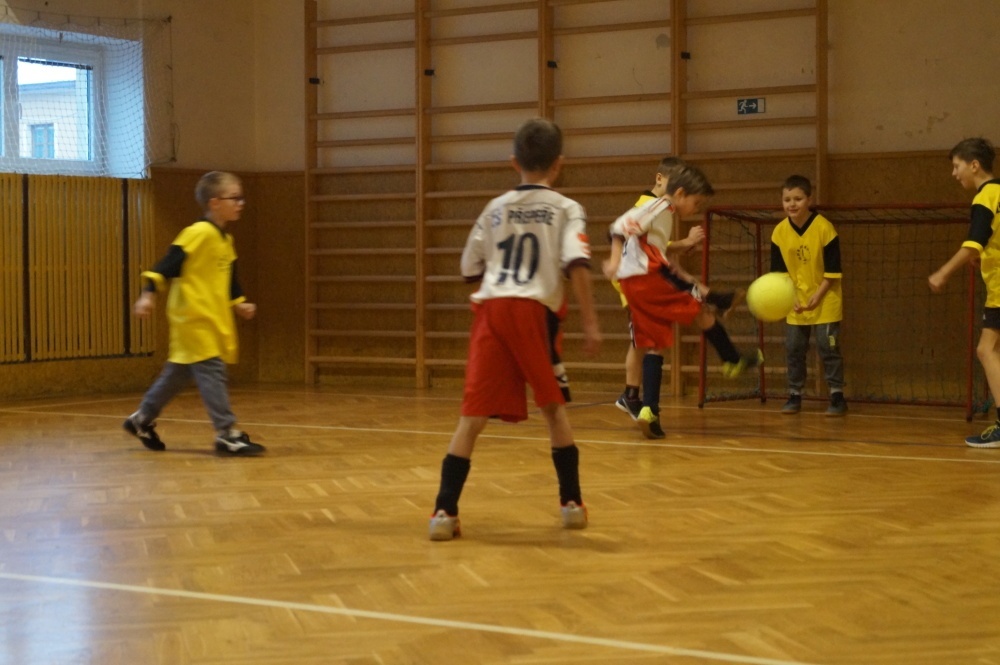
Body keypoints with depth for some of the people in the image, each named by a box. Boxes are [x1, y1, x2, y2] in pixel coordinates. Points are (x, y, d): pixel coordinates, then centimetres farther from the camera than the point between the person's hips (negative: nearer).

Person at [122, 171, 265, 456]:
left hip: (213, 319, 10)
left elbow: (229, 280, 24)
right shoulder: (198, 233, -15)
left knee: (179, 372, 16)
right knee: (212, 372, -11)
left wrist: (238, 304, 13)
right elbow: (169, 264, -20)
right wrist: (148, 294, -26)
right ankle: (226, 433, -10)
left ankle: (142, 419, 29)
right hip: (193, 316, -10)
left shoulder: (225, 240, 13)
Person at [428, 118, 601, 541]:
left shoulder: (495, 208, 20)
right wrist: (590, 324, -8)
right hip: (533, 312, -2)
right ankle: (571, 503, 19)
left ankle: (445, 511, -10)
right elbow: (577, 265, -7)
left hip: (490, 309, 2)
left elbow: (470, 271, 22)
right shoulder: (567, 210, 9)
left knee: (473, 416, -1)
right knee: (553, 407, 16)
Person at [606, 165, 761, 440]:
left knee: (654, 345, 8)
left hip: (632, 284, 10)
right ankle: (734, 362, 21)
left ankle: (649, 410, 2)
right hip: (647, 278, -10)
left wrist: (692, 282, 22)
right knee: (701, 311, 4)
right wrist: (616, 259, -27)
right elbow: (620, 226, -16)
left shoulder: (667, 215, 24)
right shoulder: (659, 207, -5)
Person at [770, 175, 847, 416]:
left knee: (828, 347, -4)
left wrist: (818, 296, -17)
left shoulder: (824, 228, -17)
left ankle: (837, 396, 4)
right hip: (796, 302, 4)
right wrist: (790, 297, -10)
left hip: (825, 300, -4)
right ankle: (794, 395, 17)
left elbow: (833, 270, -12)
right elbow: (778, 271, 0)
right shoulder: (780, 232, -7)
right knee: (793, 348, 6)